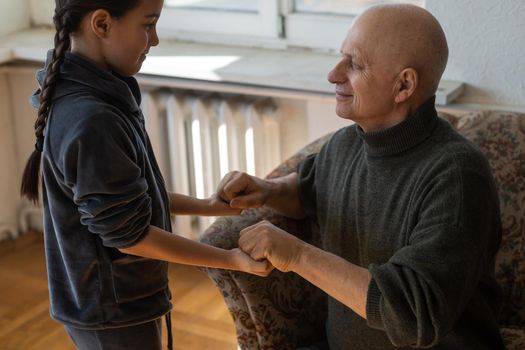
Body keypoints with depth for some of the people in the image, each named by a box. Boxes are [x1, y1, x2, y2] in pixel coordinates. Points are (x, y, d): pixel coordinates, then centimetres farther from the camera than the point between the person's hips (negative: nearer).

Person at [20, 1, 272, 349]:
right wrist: (233, 259, -18)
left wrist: (206, 206, 7)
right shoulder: (92, 122, -30)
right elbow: (129, 235, -24)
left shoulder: (80, 94, 0)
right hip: (114, 311, -9)